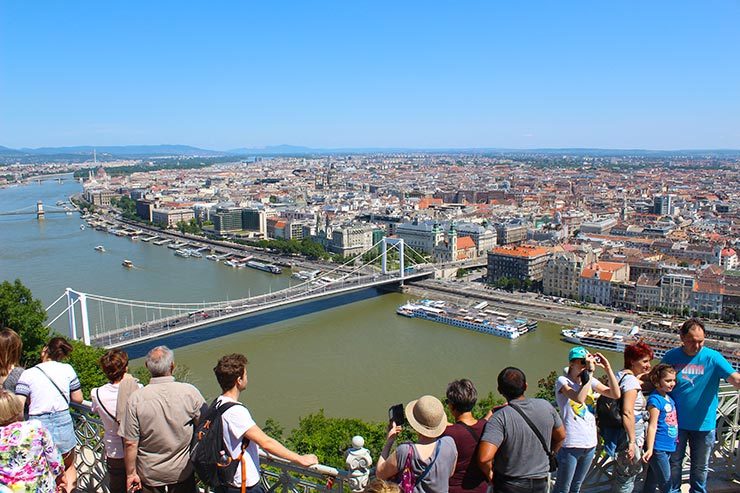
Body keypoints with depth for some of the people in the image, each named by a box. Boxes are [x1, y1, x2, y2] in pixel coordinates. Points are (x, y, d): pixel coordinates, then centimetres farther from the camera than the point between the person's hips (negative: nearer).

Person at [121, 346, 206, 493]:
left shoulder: (136, 399, -18)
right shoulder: (190, 392, -16)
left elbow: (130, 443, -14)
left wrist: (131, 474, -1)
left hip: (149, 474, 0)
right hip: (183, 471, 0)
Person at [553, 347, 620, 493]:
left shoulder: (590, 381, 7)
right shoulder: (563, 381, -12)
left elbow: (616, 394, -2)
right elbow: (579, 398, -30)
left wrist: (608, 368, -11)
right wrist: (590, 372, -27)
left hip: (590, 443, 6)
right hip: (570, 444, -6)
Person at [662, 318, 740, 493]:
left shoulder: (712, 357, -11)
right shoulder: (671, 357, -5)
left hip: (703, 424, -1)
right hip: (676, 422, 1)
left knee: (700, 467, 16)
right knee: (674, 463, 15)